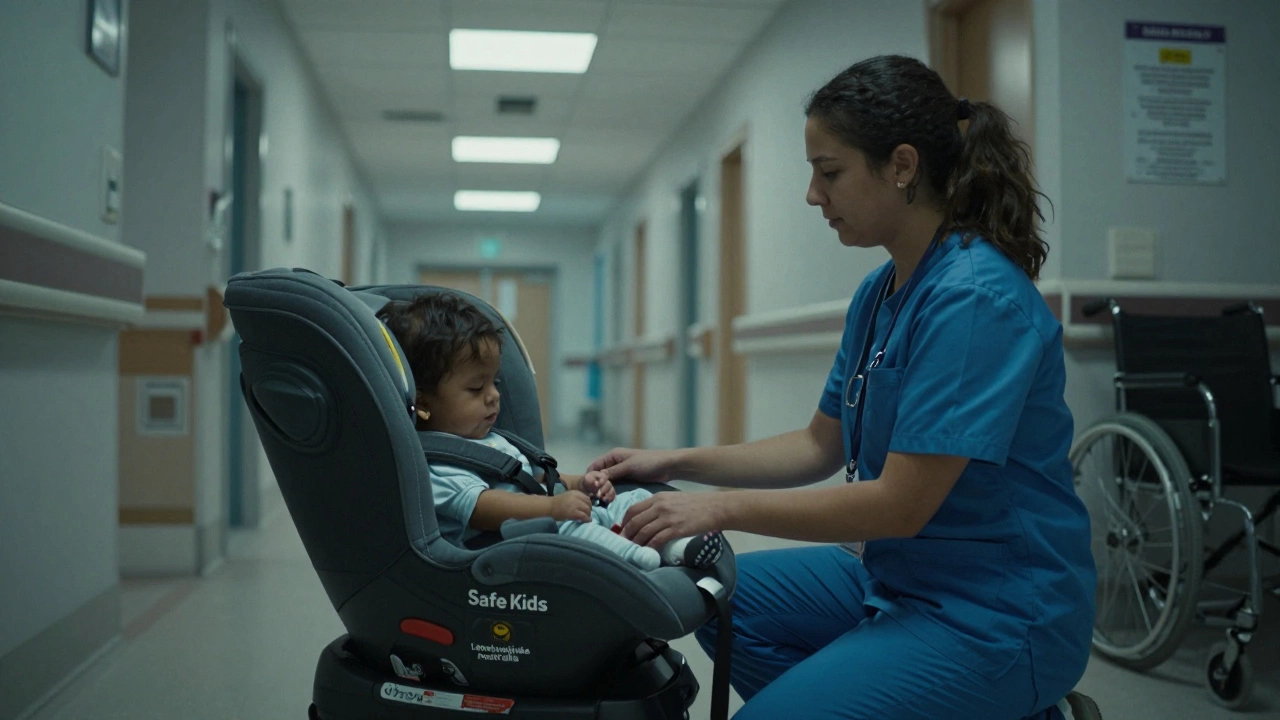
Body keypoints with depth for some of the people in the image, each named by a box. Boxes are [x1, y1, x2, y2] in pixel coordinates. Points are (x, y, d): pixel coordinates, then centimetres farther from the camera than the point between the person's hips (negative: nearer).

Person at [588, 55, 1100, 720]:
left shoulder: (975, 299, -22)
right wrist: (677, 464, 4)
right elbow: (820, 447, 12)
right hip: (896, 574, 9)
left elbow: (899, 503, -24)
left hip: (993, 610, -9)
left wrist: (723, 507, -19)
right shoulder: (879, 292, 6)